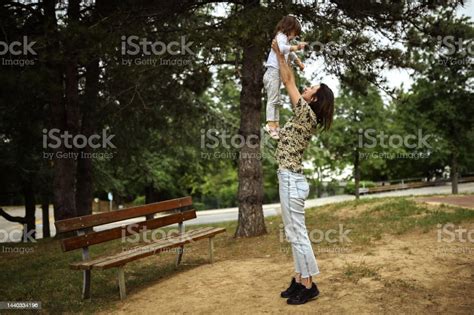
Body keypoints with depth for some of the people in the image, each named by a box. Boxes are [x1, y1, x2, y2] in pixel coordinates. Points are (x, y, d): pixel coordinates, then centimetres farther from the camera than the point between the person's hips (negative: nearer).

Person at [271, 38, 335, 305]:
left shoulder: (306, 114, -12)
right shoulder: (305, 116, 12)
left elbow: (288, 82, -7)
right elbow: (292, 82, 22)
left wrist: (279, 55, 3)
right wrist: (283, 56, 24)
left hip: (291, 182, -10)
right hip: (291, 181, 10)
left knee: (297, 235, -3)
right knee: (296, 234, 14)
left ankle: (309, 286, 6)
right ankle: (300, 280, 22)